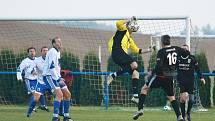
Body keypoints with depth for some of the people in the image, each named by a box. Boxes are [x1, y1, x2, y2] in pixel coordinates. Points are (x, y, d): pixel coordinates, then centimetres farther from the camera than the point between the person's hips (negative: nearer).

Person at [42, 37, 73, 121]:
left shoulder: (57, 52, 16)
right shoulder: (53, 52, -15)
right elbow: (51, 67, -22)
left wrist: (60, 78, 15)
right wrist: (58, 79, -22)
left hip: (55, 76, 10)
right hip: (48, 75, -10)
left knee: (67, 94, 8)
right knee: (59, 94, -23)